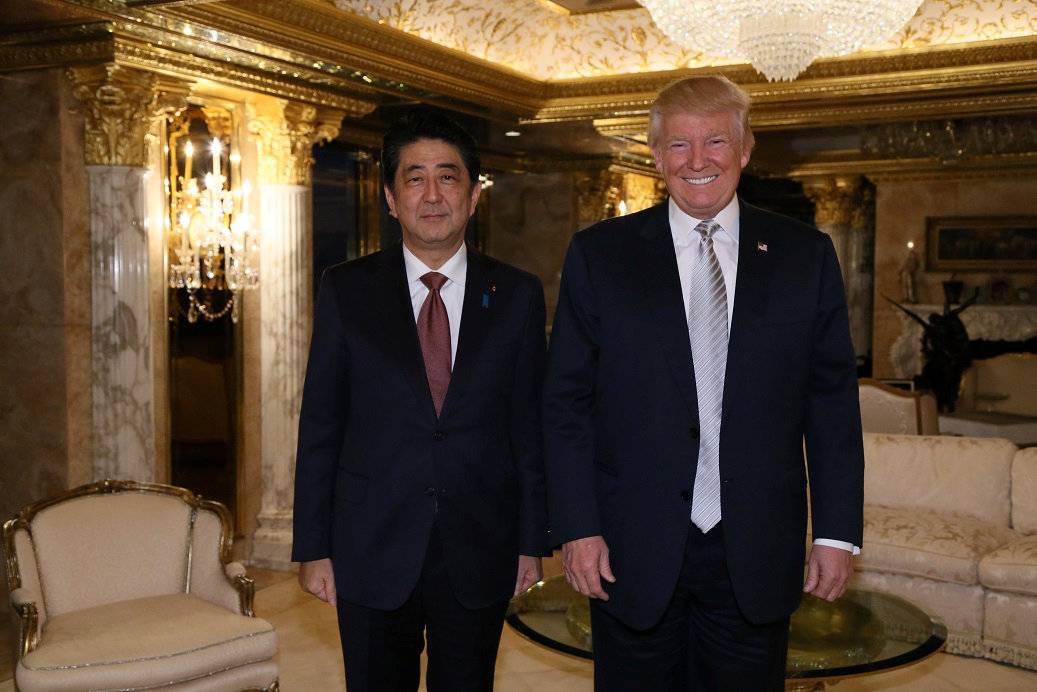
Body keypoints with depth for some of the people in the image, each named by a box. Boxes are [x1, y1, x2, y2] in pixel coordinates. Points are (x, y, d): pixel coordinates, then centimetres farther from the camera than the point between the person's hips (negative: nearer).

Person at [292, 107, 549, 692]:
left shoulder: (517, 295, 0)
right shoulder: (347, 290, -1)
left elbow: (530, 425, 2)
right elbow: (320, 425, 0)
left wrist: (532, 542, 3)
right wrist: (313, 548, -1)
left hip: (480, 552, 1)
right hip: (372, 551, 0)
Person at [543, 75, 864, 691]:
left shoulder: (806, 255, 3)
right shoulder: (599, 254, 0)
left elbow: (833, 404, 4)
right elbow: (567, 403, 0)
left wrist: (838, 532, 1)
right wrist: (577, 527, -6)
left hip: (757, 558, 1)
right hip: (633, 555, 0)